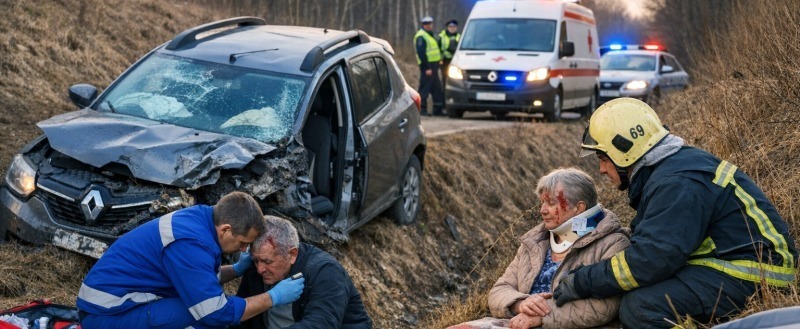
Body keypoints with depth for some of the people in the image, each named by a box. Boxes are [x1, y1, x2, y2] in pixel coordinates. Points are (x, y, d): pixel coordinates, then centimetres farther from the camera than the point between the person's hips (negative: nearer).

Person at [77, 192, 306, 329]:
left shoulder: (200, 218, 2)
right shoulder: (190, 243, -26)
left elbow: (198, 277, 21)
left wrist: (237, 270, 9)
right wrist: (274, 298, -14)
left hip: (112, 298, 10)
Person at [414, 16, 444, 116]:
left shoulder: (430, 35, 20)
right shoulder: (421, 36, -12)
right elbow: (421, 53, -19)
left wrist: (436, 65, 17)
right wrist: (427, 68, -22)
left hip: (433, 65, 10)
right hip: (427, 66, -10)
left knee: (437, 88, 12)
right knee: (425, 88, -7)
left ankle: (438, 109, 17)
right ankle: (422, 109, -4)